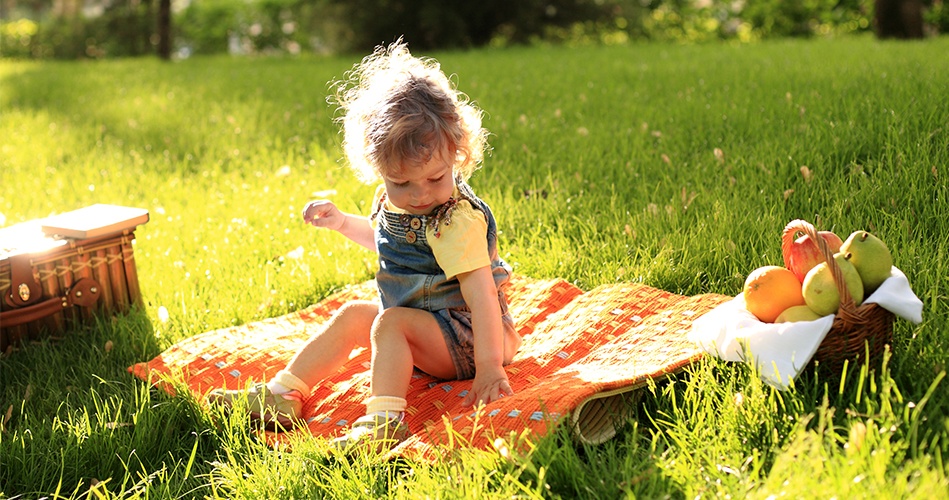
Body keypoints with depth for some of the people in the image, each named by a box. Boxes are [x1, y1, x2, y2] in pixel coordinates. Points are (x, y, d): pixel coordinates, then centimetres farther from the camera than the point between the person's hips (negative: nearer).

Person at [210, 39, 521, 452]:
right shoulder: (393, 201, 0)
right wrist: (342, 222, 12)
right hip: (424, 330, 9)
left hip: (461, 335, -9)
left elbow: (480, 292, -32)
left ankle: (384, 421, -41)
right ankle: (282, 395, 8)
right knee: (353, 315, 7)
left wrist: (490, 366, -38)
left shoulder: (457, 219, -26)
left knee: (390, 322, -27)